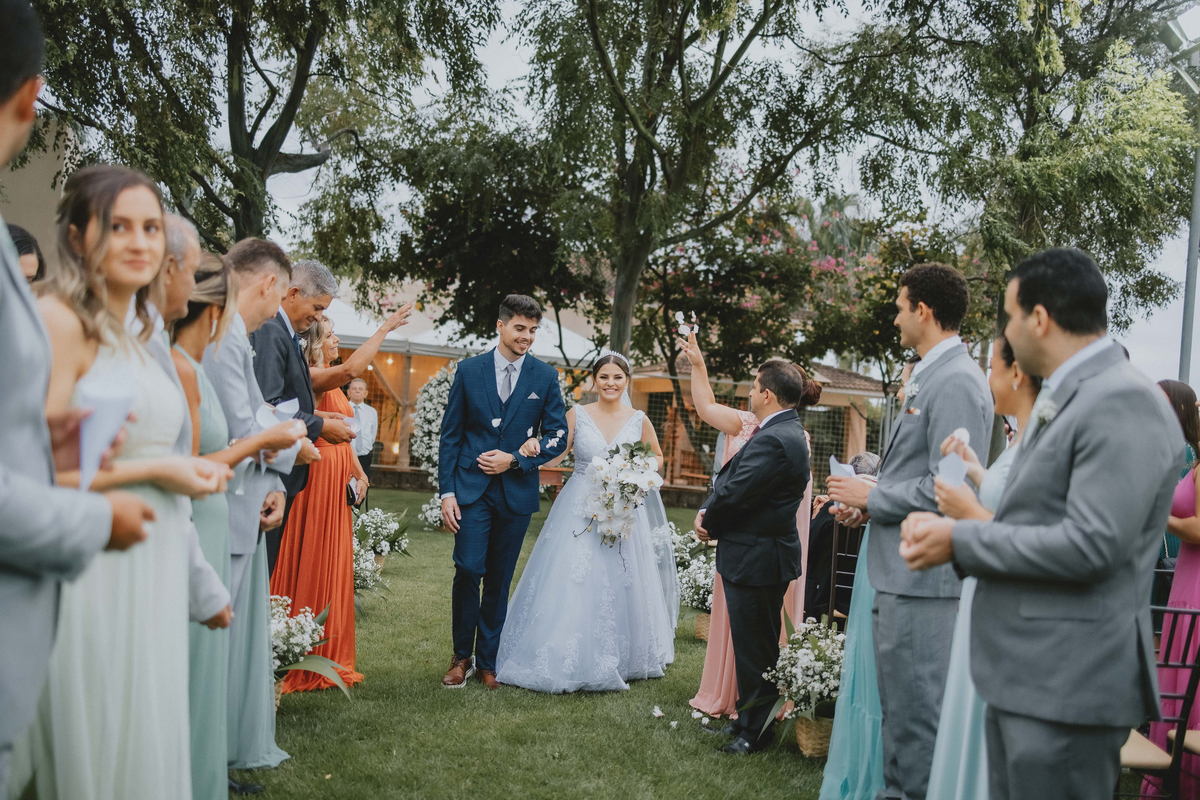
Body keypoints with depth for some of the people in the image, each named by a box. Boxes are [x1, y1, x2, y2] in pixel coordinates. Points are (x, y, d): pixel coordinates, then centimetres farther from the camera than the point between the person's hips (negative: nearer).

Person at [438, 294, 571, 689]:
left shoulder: (546, 377, 3)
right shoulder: (469, 370, 2)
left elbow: (558, 438, 3)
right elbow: (450, 434, 3)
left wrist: (514, 460, -10)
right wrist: (447, 491, -4)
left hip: (517, 490, 1)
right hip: (472, 487, -1)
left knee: (499, 579, 8)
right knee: (469, 569, -10)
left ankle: (488, 661, 20)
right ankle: (462, 656, 9)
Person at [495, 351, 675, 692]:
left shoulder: (639, 420, 4)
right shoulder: (577, 415, 1)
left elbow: (657, 457, 17)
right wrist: (533, 448, -20)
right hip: (580, 510, -1)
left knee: (620, 584, 3)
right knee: (571, 582, -6)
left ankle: (618, 660, 19)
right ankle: (570, 661, 4)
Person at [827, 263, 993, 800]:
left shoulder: (956, 382, -16)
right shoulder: (929, 377, 15)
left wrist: (872, 499, -11)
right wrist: (868, 500, 10)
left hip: (923, 580, -11)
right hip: (900, 574, 11)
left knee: (917, 714, -2)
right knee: (898, 708, 20)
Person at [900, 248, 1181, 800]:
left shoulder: (1123, 404, -17)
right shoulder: (1064, 398, 14)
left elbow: (1090, 544, -24)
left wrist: (961, 542, -16)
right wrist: (947, 528, 5)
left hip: (1067, 686, -10)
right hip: (1022, 671, 10)